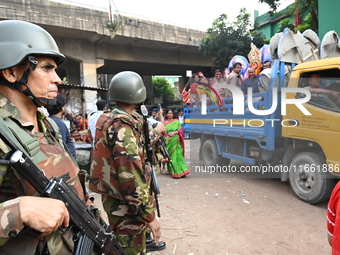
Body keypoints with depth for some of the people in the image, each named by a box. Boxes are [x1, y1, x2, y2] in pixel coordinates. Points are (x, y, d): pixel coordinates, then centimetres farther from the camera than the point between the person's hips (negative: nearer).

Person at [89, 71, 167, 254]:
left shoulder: (111, 119, 6)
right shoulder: (122, 126, -24)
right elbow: (131, 177, -28)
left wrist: (156, 133, 32)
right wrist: (149, 215, -21)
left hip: (118, 199, 9)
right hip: (124, 204, -9)